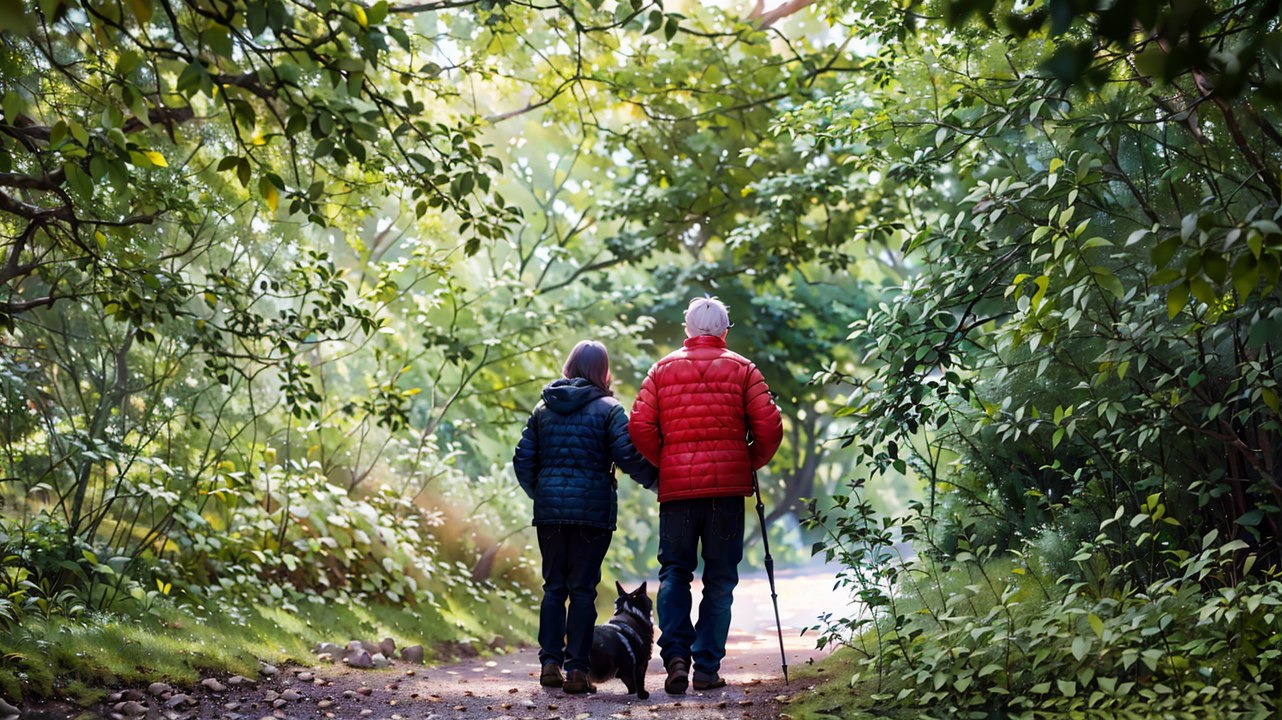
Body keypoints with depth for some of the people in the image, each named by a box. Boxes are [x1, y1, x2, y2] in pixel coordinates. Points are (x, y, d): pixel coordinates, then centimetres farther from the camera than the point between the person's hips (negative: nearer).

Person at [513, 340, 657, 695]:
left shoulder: (543, 409, 10)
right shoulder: (608, 409, -3)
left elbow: (523, 460, 10)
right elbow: (628, 456, -10)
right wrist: (656, 479, 4)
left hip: (549, 509, 3)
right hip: (593, 508, -3)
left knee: (554, 586, 11)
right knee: (583, 589, 0)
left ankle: (550, 662, 6)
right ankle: (576, 668, -2)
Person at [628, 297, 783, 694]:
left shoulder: (663, 369, 7)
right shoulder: (742, 370, 4)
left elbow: (640, 426, -2)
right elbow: (770, 426, -4)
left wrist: (665, 463, 12)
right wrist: (751, 463, 12)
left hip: (676, 487, 1)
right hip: (727, 487, -1)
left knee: (674, 573, 10)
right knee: (720, 579, 7)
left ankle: (675, 655, -7)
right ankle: (707, 667, 4)